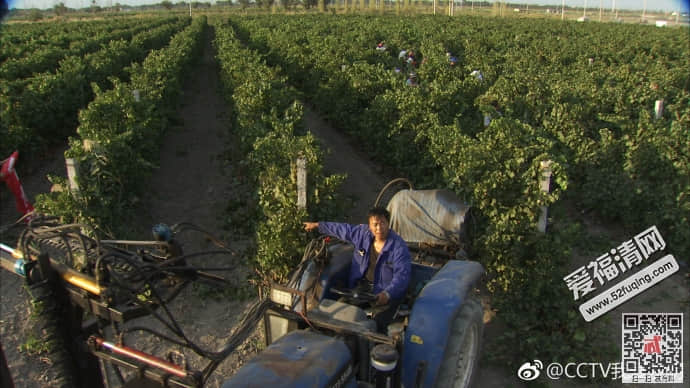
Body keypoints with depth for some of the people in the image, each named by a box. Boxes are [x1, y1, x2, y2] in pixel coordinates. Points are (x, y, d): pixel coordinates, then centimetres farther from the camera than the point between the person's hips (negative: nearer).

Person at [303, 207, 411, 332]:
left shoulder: (399, 247, -17)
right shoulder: (363, 233, -2)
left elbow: (402, 275, -21)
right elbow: (344, 229, 14)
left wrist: (387, 294, -38)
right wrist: (318, 225, 23)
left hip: (387, 290, -5)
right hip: (363, 284, 5)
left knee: (378, 323, -24)